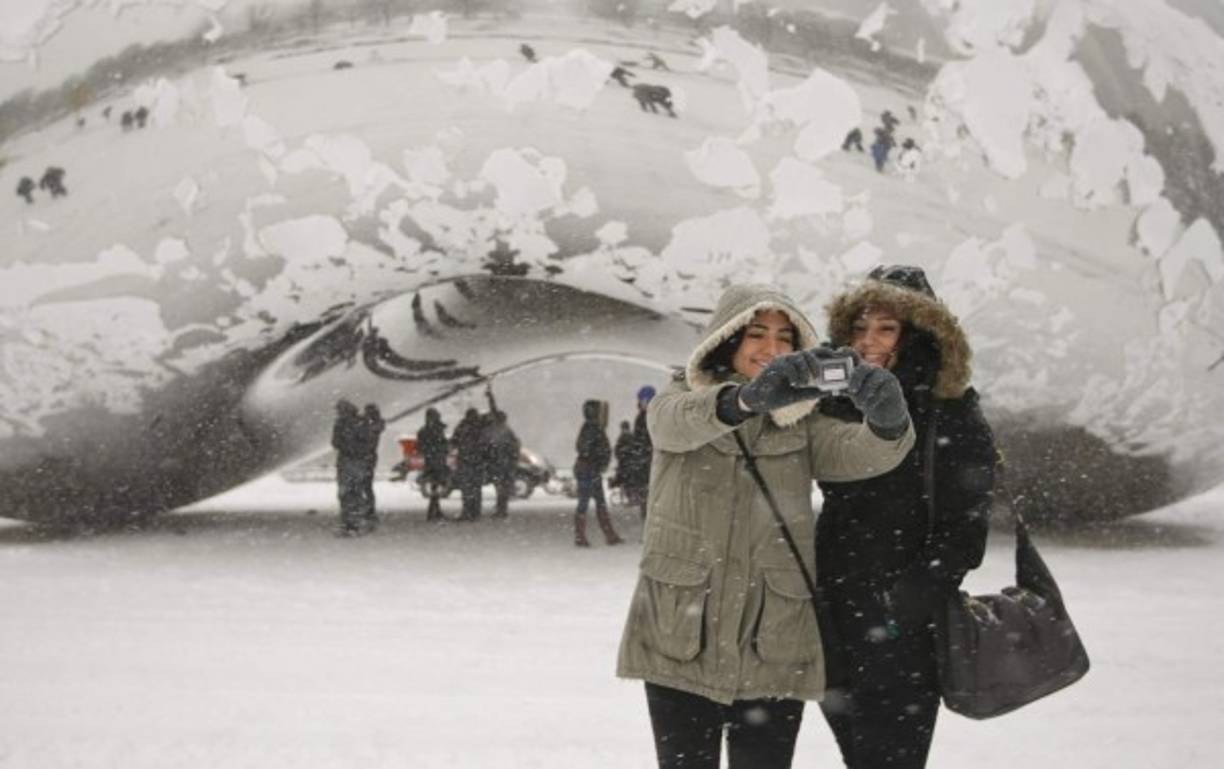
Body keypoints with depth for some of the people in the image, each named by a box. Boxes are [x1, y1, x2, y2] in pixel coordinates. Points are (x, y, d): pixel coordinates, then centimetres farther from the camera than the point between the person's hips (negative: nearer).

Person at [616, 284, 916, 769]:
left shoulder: (801, 425, 9)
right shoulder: (677, 402, 4)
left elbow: (863, 452, -10)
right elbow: (679, 421, -20)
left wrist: (887, 420, -35)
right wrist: (746, 398, -42)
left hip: (773, 649, 1)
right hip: (680, 639, -1)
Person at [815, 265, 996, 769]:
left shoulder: (954, 417, -6)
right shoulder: (838, 405, 10)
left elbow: (962, 533, -11)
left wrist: (904, 605, -18)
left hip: (905, 635, -5)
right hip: (834, 625, 6)